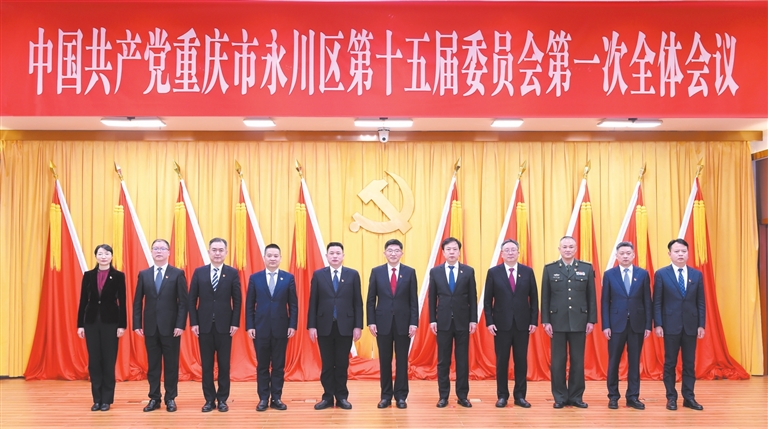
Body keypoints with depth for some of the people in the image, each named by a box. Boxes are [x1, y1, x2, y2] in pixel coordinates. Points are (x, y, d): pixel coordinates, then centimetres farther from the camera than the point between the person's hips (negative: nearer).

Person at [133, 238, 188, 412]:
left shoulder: (178, 274, 0)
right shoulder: (143, 274, 8)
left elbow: (183, 301, -4)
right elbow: (138, 302, 8)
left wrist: (180, 325, -12)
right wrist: (137, 324, -1)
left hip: (170, 326, -2)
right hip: (150, 327, 3)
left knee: (171, 364, 4)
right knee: (153, 364, 7)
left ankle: (170, 399, 13)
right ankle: (154, 398, 15)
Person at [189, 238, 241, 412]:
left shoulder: (232, 273, 1)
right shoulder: (199, 272, 3)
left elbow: (237, 300, 0)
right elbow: (192, 299, 4)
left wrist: (235, 323, -6)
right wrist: (193, 322, -3)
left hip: (224, 325, -1)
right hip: (204, 325, 1)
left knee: (224, 364, 4)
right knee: (206, 365, 6)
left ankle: (222, 399, 12)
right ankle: (209, 399, 14)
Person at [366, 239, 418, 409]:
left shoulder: (410, 272, 2)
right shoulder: (376, 272, 3)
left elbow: (413, 300, 1)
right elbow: (371, 300, 4)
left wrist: (414, 323, -6)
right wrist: (371, 322, -3)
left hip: (403, 322, 0)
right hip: (383, 322, 0)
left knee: (402, 360, 5)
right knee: (385, 361, 6)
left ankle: (401, 396, 13)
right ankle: (386, 396, 14)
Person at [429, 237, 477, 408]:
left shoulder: (468, 271, 2)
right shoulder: (435, 271, 3)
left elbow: (472, 297, 3)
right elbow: (432, 298, 5)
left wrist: (473, 320, -2)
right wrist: (432, 320, -1)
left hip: (462, 321, 0)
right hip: (443, 321, 0)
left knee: (462, 360, 4)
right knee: (443, 360, 4)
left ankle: (462, 396, 12)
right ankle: (443, 396, 12)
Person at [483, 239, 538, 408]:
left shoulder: (528, 272, 4)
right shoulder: (493, 272, 1)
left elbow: (534, 298, 5)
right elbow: (488, 300, 2)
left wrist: (534, 321, -1)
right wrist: (489, 322, -6)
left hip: (522, 323, 1)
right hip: (501, 324, -1)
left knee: (521, 361, 5)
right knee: (502, 361, 4)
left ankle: (520, 396, 14)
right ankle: (502, 396, 13)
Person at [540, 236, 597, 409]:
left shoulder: (586, 268, 5)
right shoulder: (550, 269, 3)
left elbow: (591, 297, 5)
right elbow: (545, 298, 2)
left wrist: (591, 320, -1)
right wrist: (546, 321, -3)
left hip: (579, 322, 1)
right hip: (557, 322, 0)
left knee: (578, 361, 5)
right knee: (558, 361, 3)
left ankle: (576, 397, 15)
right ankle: (560, 397, 12)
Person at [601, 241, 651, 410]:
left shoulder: (643, 274, 4)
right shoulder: (609, 274, 2)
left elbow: (647, 301, 4)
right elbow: (605, 302, 1)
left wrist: (648, 325, -1)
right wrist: (605, 325, -6)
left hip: (637, 324, 1)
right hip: (616, 324, -1)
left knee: (634, 362, 6)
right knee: (613, 362, 4)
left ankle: (633, 397, 13)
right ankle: (613, 396, 14)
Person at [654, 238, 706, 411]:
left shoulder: (697, 275, 7)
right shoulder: (661, 274, 0)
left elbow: (701, 302, 7)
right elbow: (657, 302, -2)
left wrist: (701, 325, 1)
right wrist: (658, 324, -8)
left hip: (691, 325, 2)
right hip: (671, 325, -2)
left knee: (689, 363, 6)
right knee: (670, 363, 4)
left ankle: (689, 398, 13)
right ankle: (671, 398, 11)